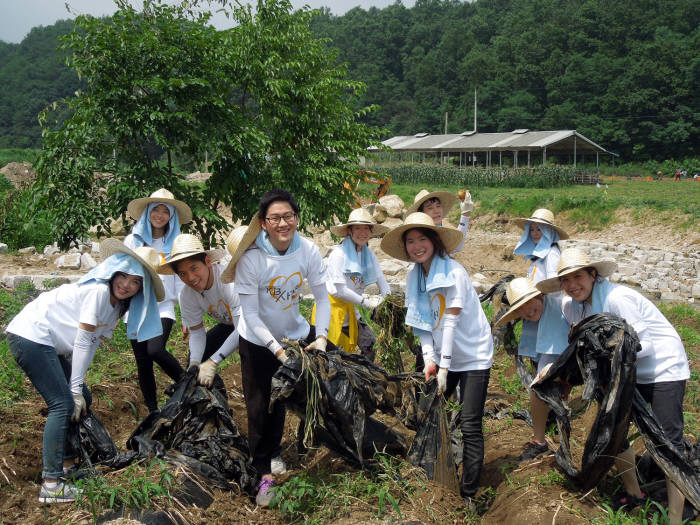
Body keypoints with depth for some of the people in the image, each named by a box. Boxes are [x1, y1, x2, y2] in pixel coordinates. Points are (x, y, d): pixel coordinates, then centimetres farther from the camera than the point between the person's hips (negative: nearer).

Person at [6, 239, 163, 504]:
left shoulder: (116, 305, 10)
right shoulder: (98, 291, -19)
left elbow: (91, 345, 6)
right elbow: (82, 342, -17)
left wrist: (77, 388, -1)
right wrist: (75, 388, -13)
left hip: (48, 344, 10)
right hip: (30, 335, -10)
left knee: (81, 400, 11)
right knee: (63, 404, -13)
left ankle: (67, 465, 23)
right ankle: (51, 485, -10)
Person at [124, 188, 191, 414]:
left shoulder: (175, 244, 7)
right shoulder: (132, 240, 9)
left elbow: (181, 280, 5)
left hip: (163, 306, -2)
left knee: (155, 350, -24)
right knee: (142, 362, 4)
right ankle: (153, 410, 17)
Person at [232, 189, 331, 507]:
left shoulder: (308, 250, -16)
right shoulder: (251, 258, -25)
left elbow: (322, 298, -8)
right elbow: (250, 314, -23)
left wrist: (321, 335, -21)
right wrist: (277, 349, -29)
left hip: (297, 333, 4)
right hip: (258, 342, -4)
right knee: (262, 407, 4)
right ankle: (265, 472, 22)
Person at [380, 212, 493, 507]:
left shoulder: (454, 272, -18)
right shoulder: (414, 276, 2)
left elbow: (450, 322, -20)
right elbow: (422, 323, 0)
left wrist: (444, 367, -20)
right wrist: (429, 360, -11)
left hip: (473, 355, -6)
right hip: (443, 356, 6)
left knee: (470, 426, -8)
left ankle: (468, 494, 1)